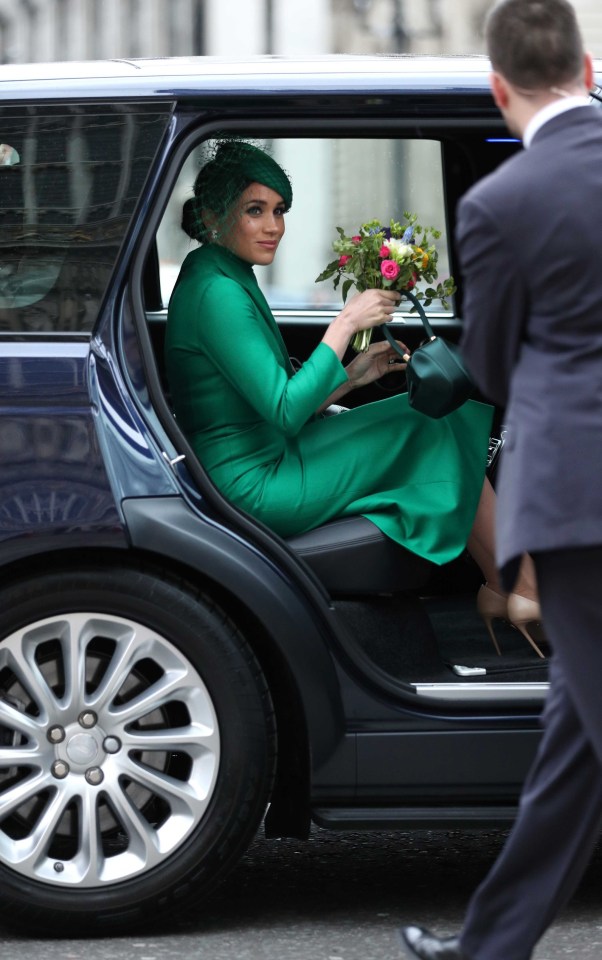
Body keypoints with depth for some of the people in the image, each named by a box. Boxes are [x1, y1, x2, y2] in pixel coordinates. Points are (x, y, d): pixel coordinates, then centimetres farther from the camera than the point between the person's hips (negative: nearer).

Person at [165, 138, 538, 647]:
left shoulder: (230, 280, 13)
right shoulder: (217, 293, -19)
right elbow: (285, 411, -24)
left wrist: (351, 376, 7)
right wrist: (346, 323, -17)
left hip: (268, 466, 10)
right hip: (258, 488, -10)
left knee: (437, 411, 8)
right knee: (436, 423, -2)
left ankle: (503, 587, 4)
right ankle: (521, 590, 6)